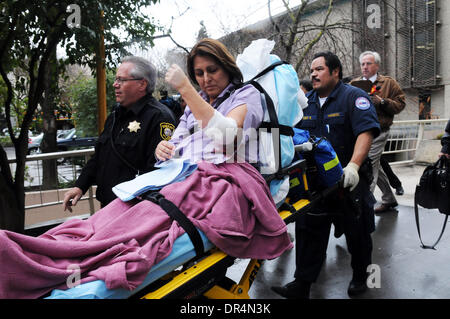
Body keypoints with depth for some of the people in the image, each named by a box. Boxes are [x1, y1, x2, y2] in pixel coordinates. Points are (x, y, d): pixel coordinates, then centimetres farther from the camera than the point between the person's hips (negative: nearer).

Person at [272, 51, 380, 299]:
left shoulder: (354, 97, -7)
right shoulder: (306, 103, 10)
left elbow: (366, 132, -20)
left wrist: (353, 166, -32)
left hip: (348, 179, -4)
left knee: (357, 231, 13)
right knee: (309, 230, 4)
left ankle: (361, 276, 36)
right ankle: (302, 284, 13)